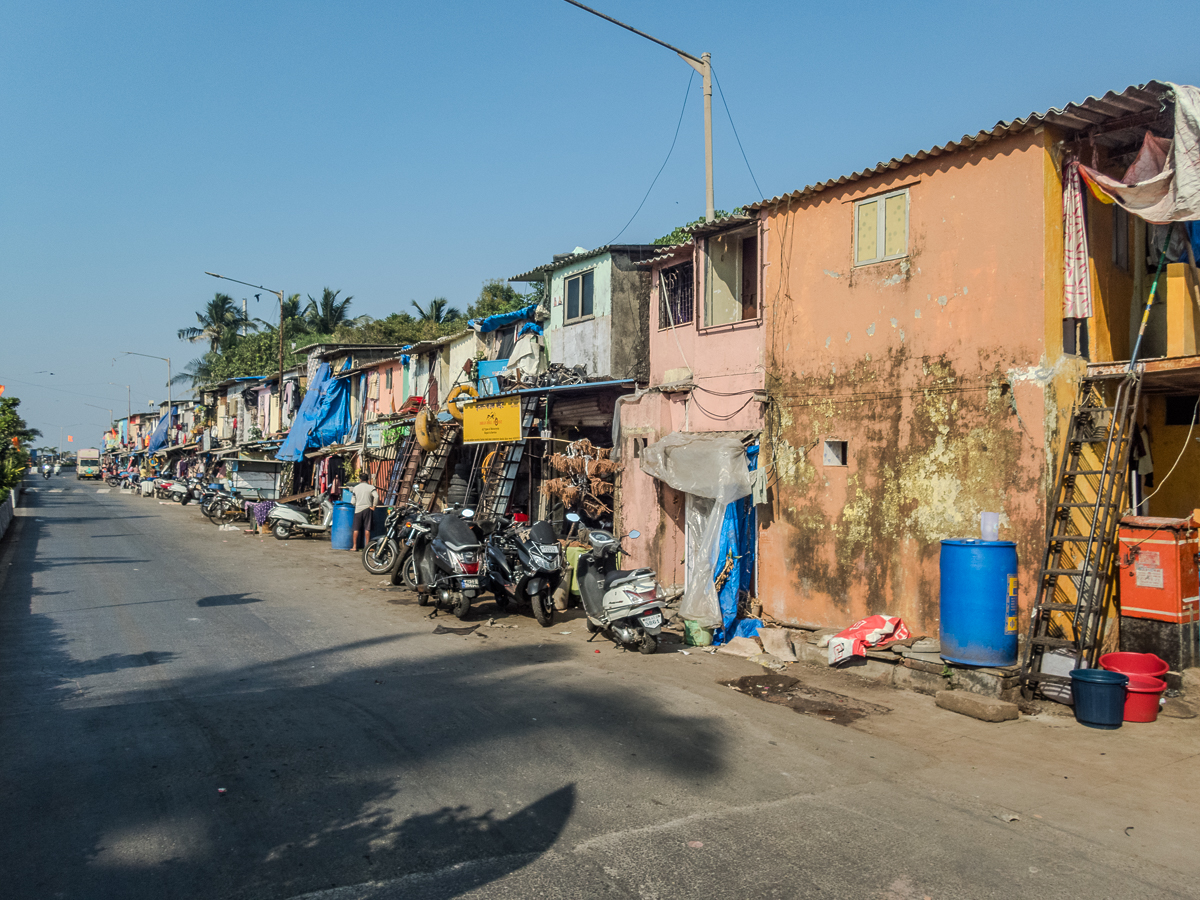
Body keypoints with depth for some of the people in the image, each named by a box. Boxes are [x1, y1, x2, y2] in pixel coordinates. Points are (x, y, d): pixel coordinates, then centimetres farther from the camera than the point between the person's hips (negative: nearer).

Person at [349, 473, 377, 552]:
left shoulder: (356, 487, 6)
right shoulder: (370, 487, -3)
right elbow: (376, 496, -17)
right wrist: (373, 506, -9)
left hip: (358, 509, 2)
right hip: (367, 509, -2)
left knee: (356, 529, 5)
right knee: (367, 529, 1)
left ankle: (354, 546, 5)